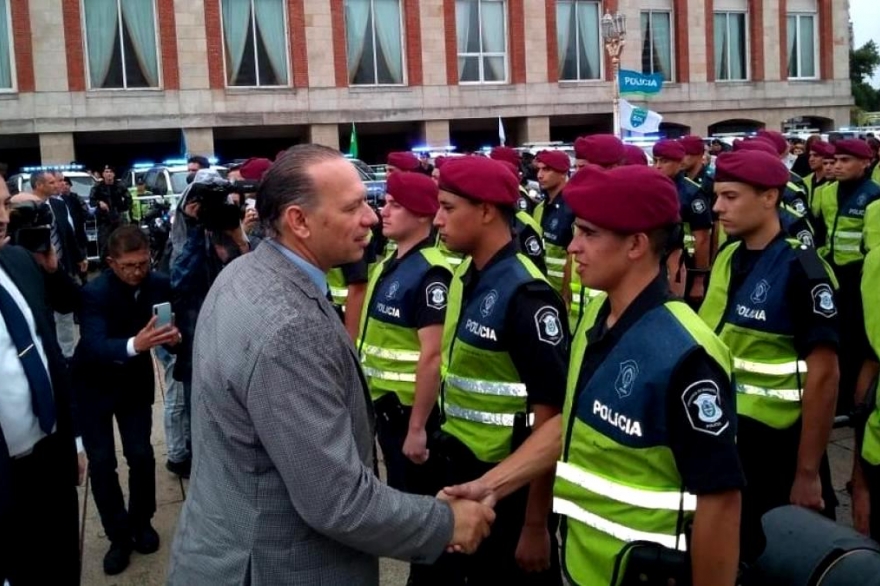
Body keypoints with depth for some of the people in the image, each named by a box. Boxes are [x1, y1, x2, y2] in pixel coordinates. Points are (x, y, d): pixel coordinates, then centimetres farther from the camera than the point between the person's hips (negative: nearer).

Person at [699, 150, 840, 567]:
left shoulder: (801, 269, -16)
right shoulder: (726, 258, 4)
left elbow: (823, 375, -18)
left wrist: (808, 473, -17)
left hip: (777, 445, -6)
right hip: (721, 432, 6)